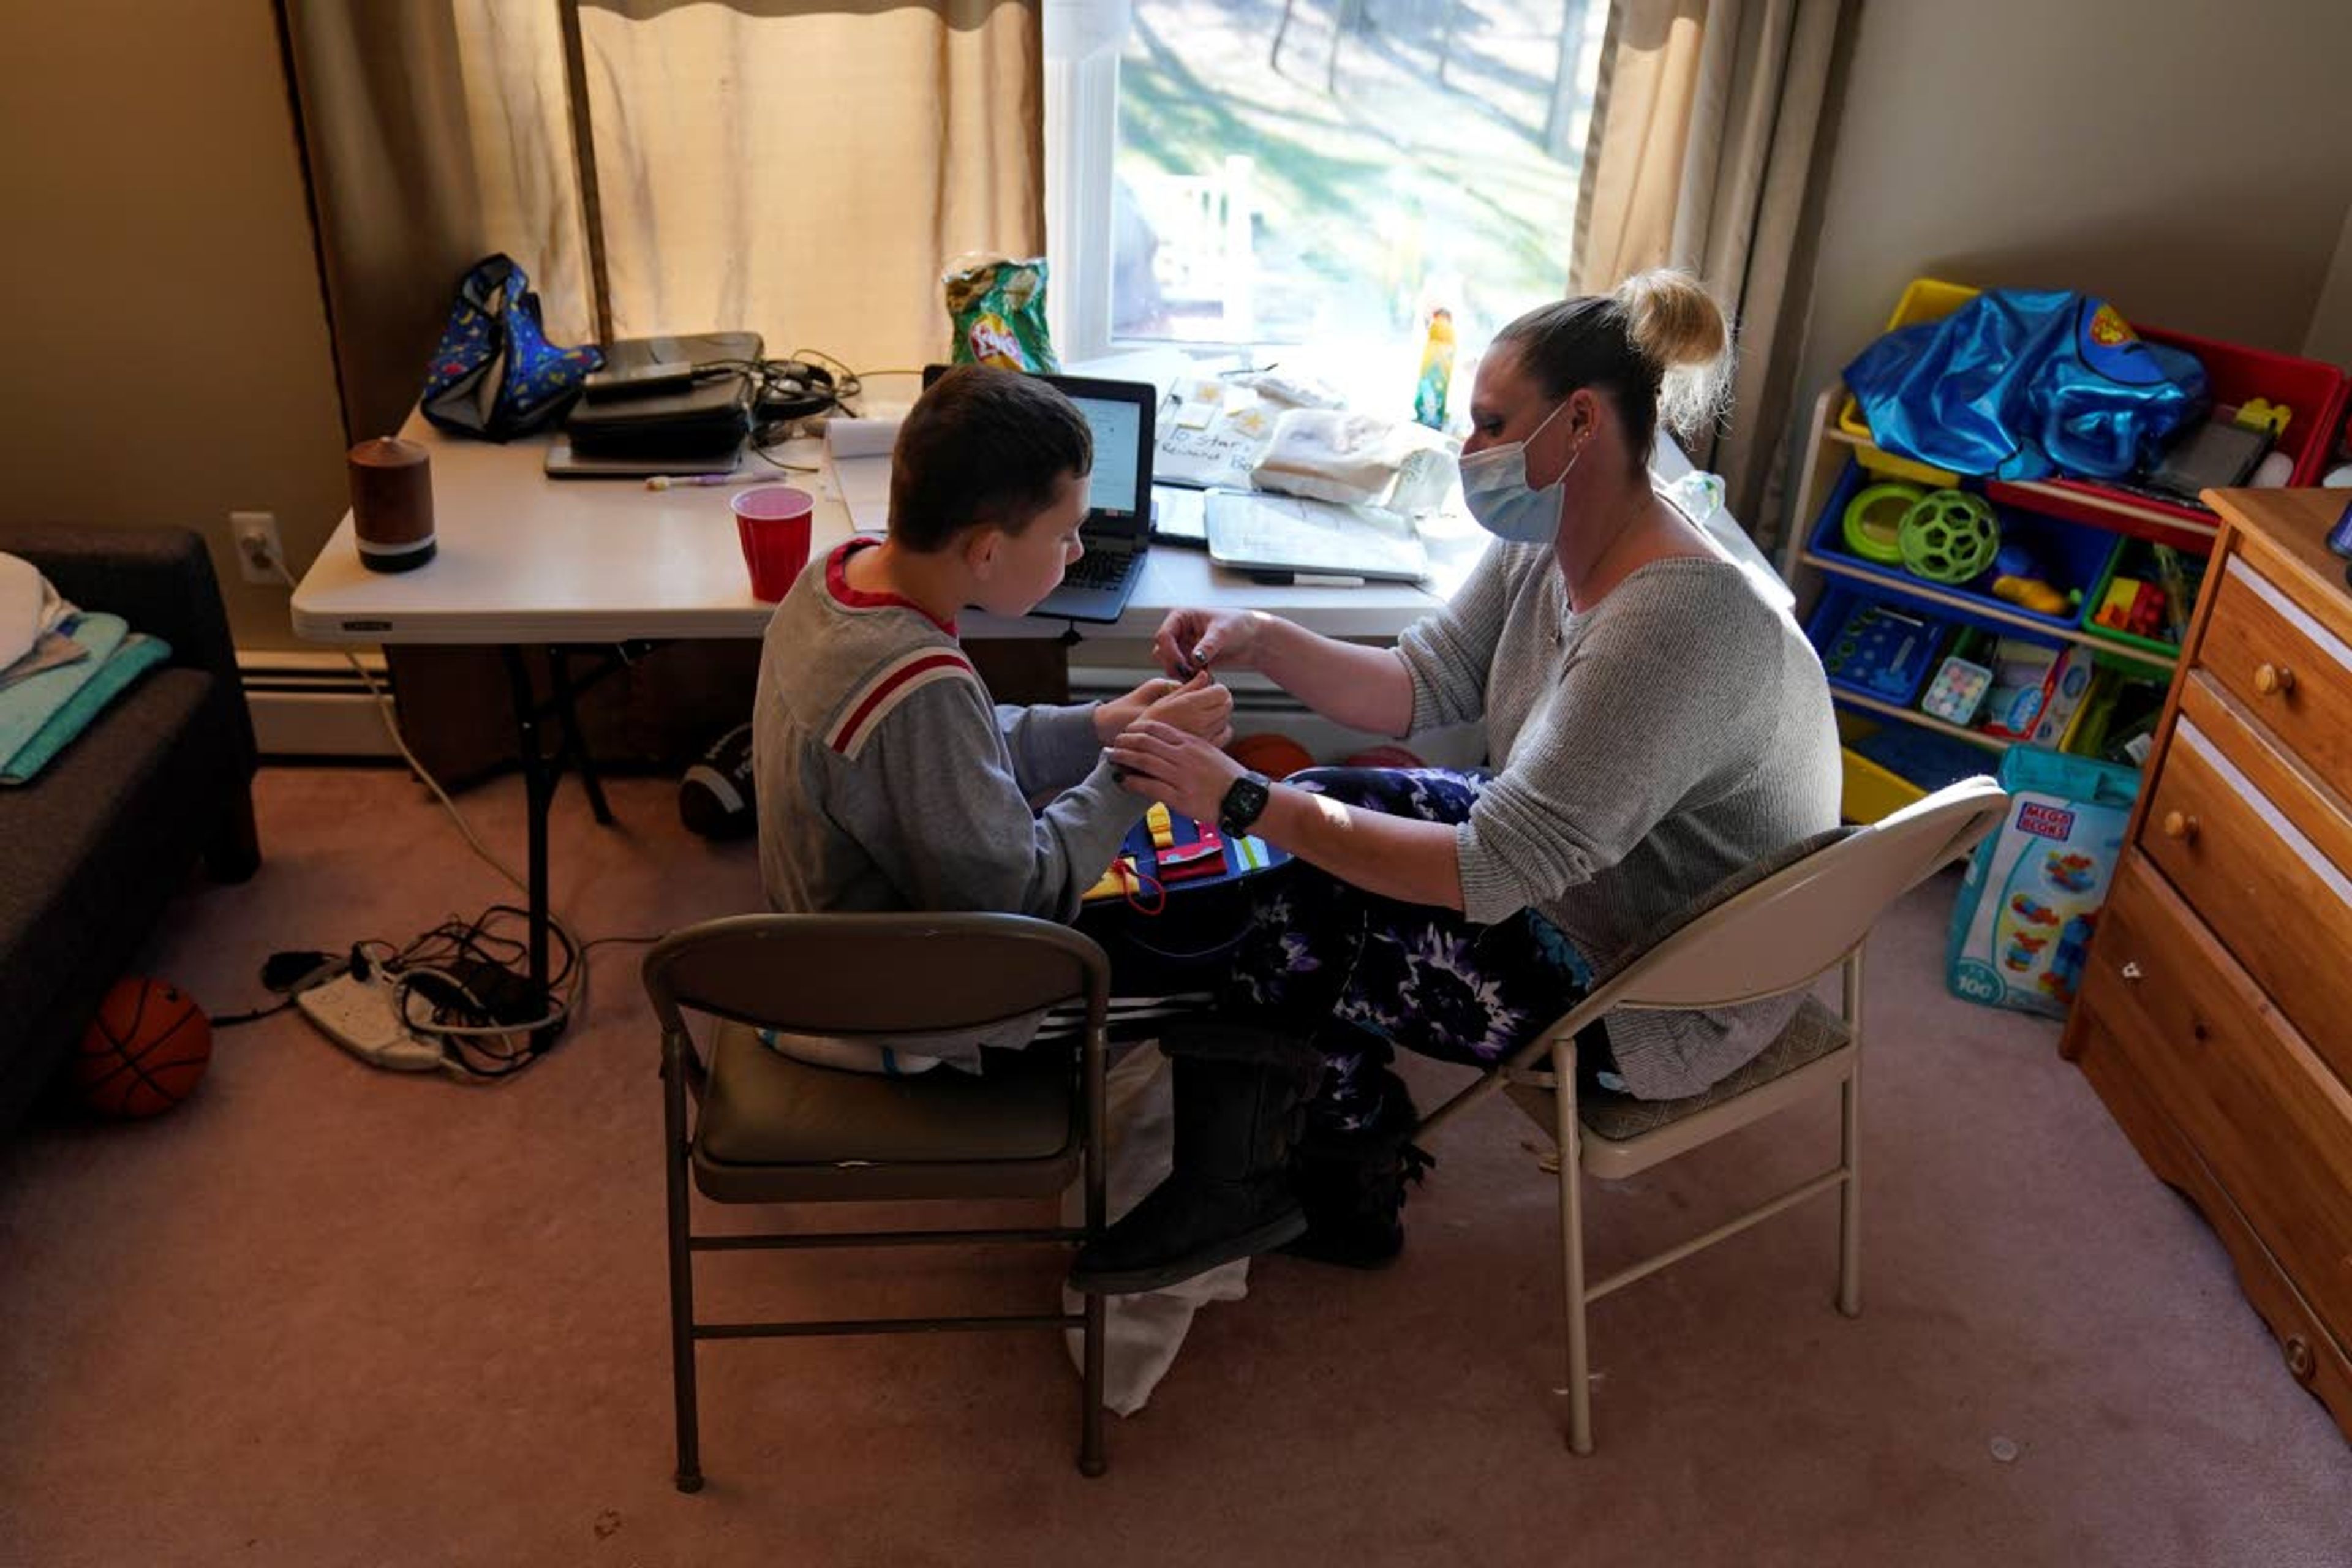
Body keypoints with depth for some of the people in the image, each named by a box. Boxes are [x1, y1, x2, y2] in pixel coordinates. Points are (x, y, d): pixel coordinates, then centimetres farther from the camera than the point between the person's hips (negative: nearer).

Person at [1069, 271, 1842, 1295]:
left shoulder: (1671, 625, -35)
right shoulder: (1542, 545, -6)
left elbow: (1489, 874, -35)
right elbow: (1420, 686, 1)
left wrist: (1242, 803, -34)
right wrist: (1264, 644, -16)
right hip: (1573, 868, 9)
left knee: (1307, 950, -9)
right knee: (1318, 812, -4)